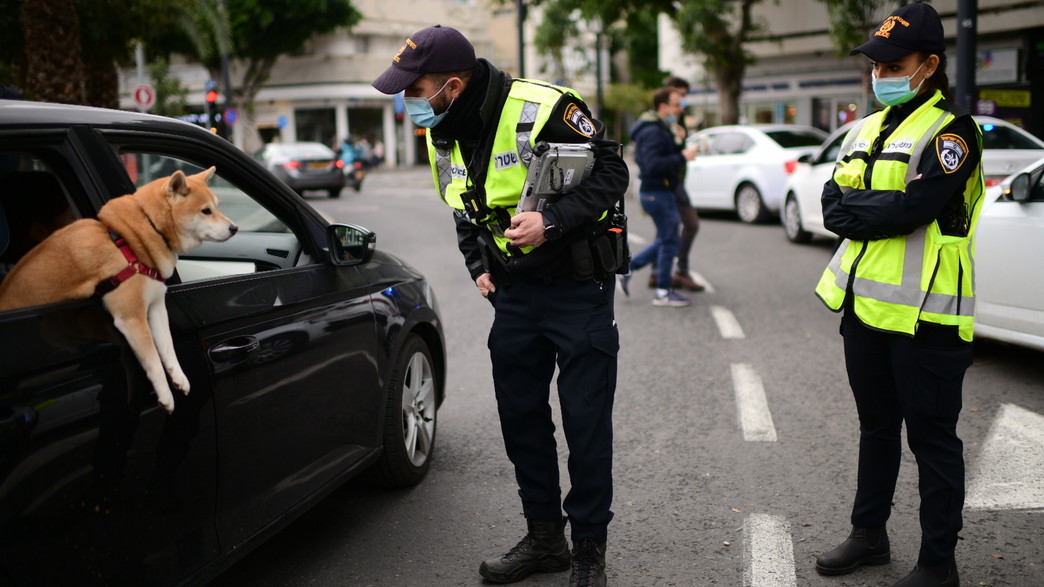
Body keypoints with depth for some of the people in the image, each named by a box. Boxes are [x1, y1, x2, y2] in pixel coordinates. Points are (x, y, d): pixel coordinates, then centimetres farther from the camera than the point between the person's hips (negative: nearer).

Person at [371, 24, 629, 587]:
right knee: (520, 416, 12)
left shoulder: (542, 108, -20)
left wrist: (552, 221, -25)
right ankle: (544, 538, 28)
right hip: (514, 292, 7)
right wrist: (478, 266, 6)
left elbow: (611, 171, -15)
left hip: (578, 288, -7)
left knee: (586, 423, -1)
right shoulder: (441, 137, 3)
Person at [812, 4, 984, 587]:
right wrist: (881, 210, -14)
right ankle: (870, 534, 33)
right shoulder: (867, 130, 14)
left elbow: (914, 207, -23)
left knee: (932, 438, 2)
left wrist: (854, 207, -10)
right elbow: (832, 205, 4)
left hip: (923, 313, -8)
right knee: (877, 428, 19)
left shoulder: (951, 131, -10)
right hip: (865, 304, 8)